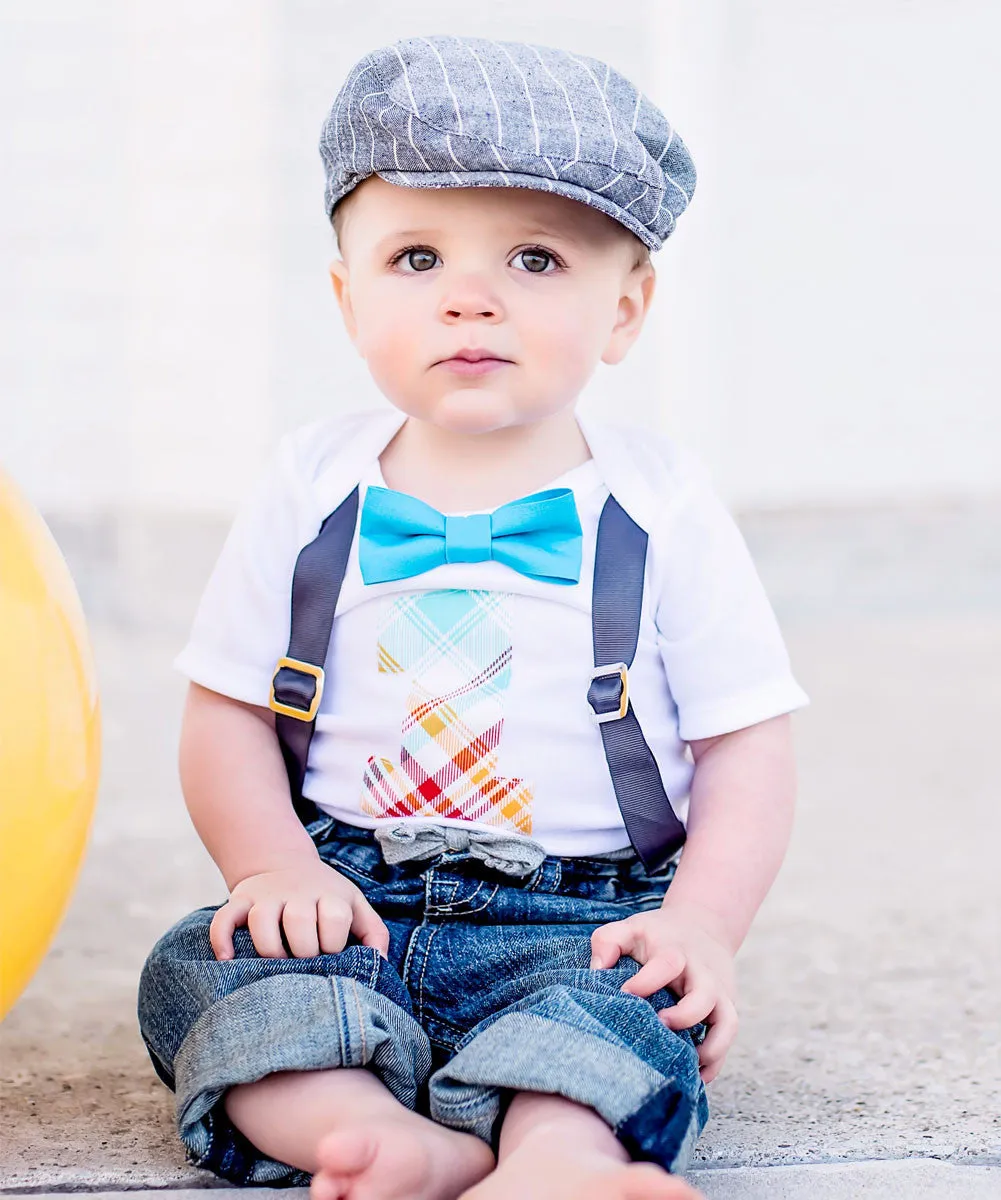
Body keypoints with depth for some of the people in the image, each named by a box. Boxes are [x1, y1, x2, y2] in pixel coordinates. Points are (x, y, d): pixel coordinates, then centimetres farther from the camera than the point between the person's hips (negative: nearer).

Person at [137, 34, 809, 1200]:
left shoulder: (658, 504, 0)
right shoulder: (309, 489, 5)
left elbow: (747, 747, 0)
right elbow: (226, 712, 7)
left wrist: (702, 924, -16)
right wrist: (277, 867, -12)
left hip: (586, 916, -2)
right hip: (347, 902, 2)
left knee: (633, 1000, -32)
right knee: (199, 963, -24)